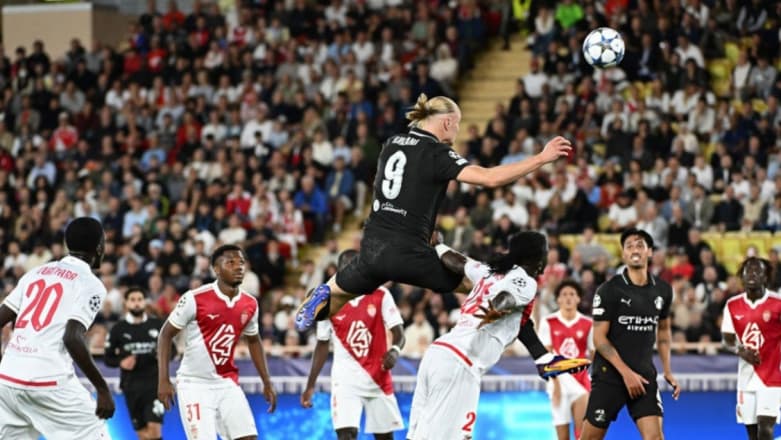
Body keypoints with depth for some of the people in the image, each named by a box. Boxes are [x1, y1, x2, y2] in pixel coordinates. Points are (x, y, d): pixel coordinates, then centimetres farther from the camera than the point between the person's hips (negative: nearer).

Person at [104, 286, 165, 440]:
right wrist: (121, 362, -12)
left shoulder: (157, 325, 5)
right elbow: (108, 358, 9)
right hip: (131, 385, 1)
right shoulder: (118, 329, 5)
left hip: (154, 382, -1)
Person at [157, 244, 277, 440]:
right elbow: (165, 335, -5)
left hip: (227, 384, 5)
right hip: (195, 385, -5)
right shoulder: (195, 299, -15)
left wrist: (267, 383, 17)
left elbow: (253, 341, 20)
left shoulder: (250, 305, 2)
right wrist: (163, 380, -11)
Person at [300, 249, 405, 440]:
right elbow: (322, 345, 9)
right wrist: (310, 385, 9)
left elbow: (398, 332, -5)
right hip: (346, 377, -1)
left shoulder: (380, 295, -2)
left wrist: (395, 350, -29)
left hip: (378, 376, 1)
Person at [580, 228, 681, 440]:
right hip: (609, 375, -3)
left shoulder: (662, 289, 5)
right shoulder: (610, 290, -9)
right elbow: (599, 338, -10)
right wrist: (626, 373, -17)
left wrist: (667, 371, 12)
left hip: (644, 376, 3)